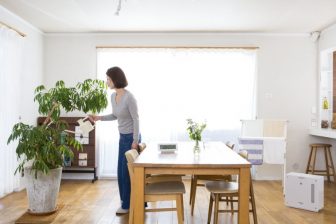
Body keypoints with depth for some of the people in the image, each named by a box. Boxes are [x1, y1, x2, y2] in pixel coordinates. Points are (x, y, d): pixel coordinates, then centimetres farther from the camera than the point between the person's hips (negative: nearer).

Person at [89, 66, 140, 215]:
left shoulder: (129, 97, -21)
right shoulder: (113, 96, 4)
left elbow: (136, 119, -19)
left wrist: (135, 140, -19)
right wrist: (99, 118, 5)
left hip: (131, 137, -8)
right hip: (122, 137, 8)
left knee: (127, 171, 0)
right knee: (121, 171, 14)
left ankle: (127, 205, 16)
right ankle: (127, 201, 30)